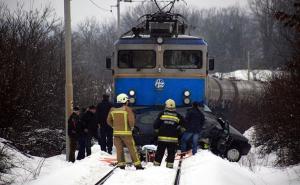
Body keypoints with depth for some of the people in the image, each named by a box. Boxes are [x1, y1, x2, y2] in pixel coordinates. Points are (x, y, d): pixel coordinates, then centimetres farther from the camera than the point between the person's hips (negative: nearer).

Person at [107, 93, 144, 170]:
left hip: (116, 132, 5)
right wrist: (131, 127, 1)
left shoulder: (112, 109, 7)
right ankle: (137, 164, 3)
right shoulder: (127, 109, -10)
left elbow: (109, 121, 12)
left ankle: (121, 164, 7)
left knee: (119, 148, 9)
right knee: (132, 148, 2)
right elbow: (131, 120, -16)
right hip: (126, 132, -5)